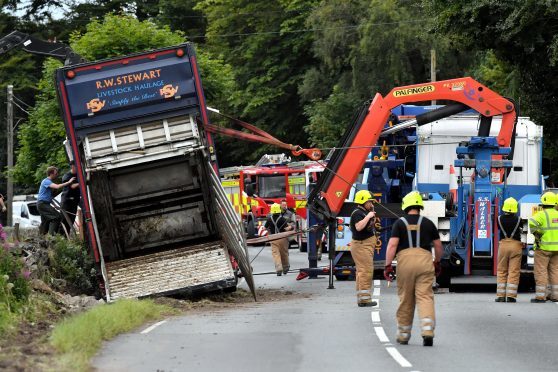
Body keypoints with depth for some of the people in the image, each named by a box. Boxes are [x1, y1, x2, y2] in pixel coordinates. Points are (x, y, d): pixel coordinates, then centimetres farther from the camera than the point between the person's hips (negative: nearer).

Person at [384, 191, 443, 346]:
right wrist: (437, 263, 33)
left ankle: (403, 335, 19)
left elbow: (392, 245, -3)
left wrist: (388, 265, -3)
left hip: (405, 260, 0)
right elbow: (438, 246, 18)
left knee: (406, 299, 9)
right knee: (425, 296, -5)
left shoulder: (400, 223, 9)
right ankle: (428, 331, -23)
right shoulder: (428, 223, 15)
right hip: (425, 259, 0)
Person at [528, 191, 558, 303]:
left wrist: (537, 234, -13)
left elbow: (531, 223, -26)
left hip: (544, 247, -6)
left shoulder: (542, 214, -11)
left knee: (541, 271, -2)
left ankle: (540, 296, -4)